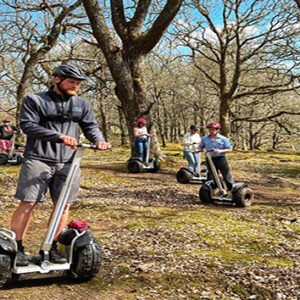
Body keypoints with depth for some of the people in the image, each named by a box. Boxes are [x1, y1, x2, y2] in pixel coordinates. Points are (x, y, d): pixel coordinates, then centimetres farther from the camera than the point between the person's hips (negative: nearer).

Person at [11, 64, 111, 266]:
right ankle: (17, 248, 6)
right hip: (38, 160, -4)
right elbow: (28, 125, -9)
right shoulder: (34, 100, 2)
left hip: (67, 163, 4)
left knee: (63, 205, 4)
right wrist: (59, 136, -21)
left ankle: (52, 247, 17)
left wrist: (98, 140, -12)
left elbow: (90, 126, 13)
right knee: (28, 204, -5)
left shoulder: (81, 104, 15)